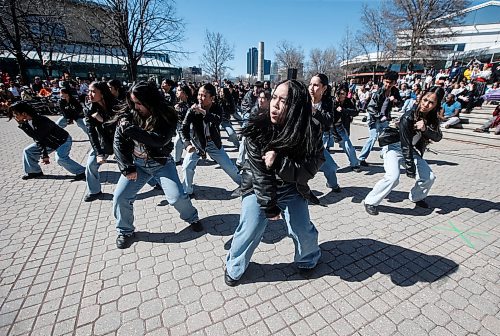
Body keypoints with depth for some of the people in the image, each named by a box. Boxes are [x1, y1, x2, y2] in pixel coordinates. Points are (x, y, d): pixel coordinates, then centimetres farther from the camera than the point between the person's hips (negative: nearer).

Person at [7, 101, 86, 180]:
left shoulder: (41, 121, -29)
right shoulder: (27, 123, -3)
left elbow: (38, 137, -30)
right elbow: (38, 140, 0)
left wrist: (23, 126, -22)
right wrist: (44, 154, -4)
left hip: (63, 140, -10)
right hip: (49, 143, 10)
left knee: (60, 158, -31)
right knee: (27, 151, 12)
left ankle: (82, 172, -21)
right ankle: (34, 172, 26)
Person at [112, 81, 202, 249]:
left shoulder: (166, 115, -15)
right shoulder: (128, 114, -7)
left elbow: (161, 140, -29)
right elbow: (118, 142, -6)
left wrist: (132, 130, -32)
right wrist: (127, 168, -12)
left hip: (162, 163, -2)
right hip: (136, 163, 3)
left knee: (177, 196, -10)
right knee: (120, 196, -4)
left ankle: (192, 217, 21)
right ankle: (125, 231, 22)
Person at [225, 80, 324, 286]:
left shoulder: (310, 133, -18)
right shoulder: (257, 128, -22)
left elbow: (308, 170, -19)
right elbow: (260, 172, -22)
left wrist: (278, 162, -33)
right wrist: (269, 206, -19)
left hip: (291, 189, 2)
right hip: (258, 186, -1)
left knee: (302, 229, 1)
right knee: (250, 229, -5)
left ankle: (308, 259, 37)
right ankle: (234, 267, 25)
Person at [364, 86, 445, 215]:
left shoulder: (432, 118, -4)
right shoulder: (408, 118, -25)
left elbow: (438, 137, -10)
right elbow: (405, 145, -26)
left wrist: (425, 129, -32)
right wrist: (410, 168, -26)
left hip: (412, 150, 7)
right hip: (394, 147, -7)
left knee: (429, 177, 1)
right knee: (393, 177, -28)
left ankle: (417, 197, 30)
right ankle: (370, 202, -14)